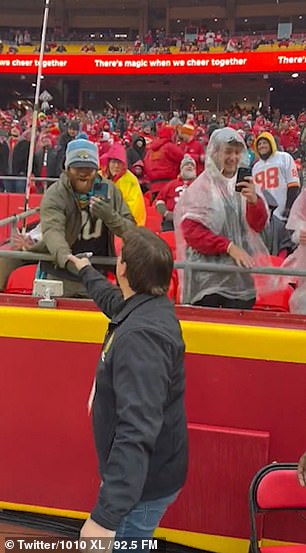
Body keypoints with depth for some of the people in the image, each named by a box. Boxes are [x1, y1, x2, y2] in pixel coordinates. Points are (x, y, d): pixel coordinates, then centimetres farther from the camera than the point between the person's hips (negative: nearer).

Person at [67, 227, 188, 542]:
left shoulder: (140, 336, -32)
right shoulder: (151, 307, -1)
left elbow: (138, 430, -39)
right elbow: (115, 300, 26)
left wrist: (105, 516, -41)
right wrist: (86, 272, 43)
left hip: (143, 483, -10)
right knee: (132, 542, 26)